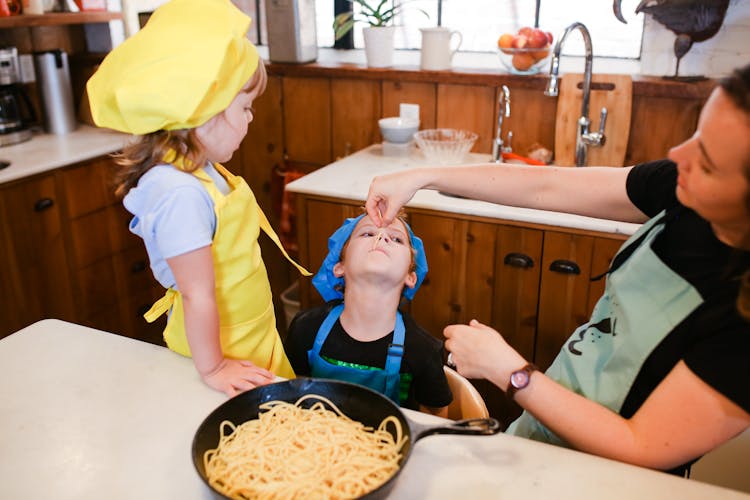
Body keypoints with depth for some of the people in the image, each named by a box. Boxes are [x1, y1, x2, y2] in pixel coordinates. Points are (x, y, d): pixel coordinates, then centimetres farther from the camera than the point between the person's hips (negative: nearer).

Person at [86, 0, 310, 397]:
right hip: (224, 349, -9)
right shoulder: (181, 194, -30)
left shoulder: (201, 170, 0)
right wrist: (212, 370, -16)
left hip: (253, 335, 9)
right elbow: (198, 294, -25)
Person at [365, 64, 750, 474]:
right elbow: (545, 188, -7)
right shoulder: (680, 187, -16)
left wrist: (507, 370, -23)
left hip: (599, 477, -5)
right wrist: (422, 177, -6)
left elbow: (642, 449, -25)